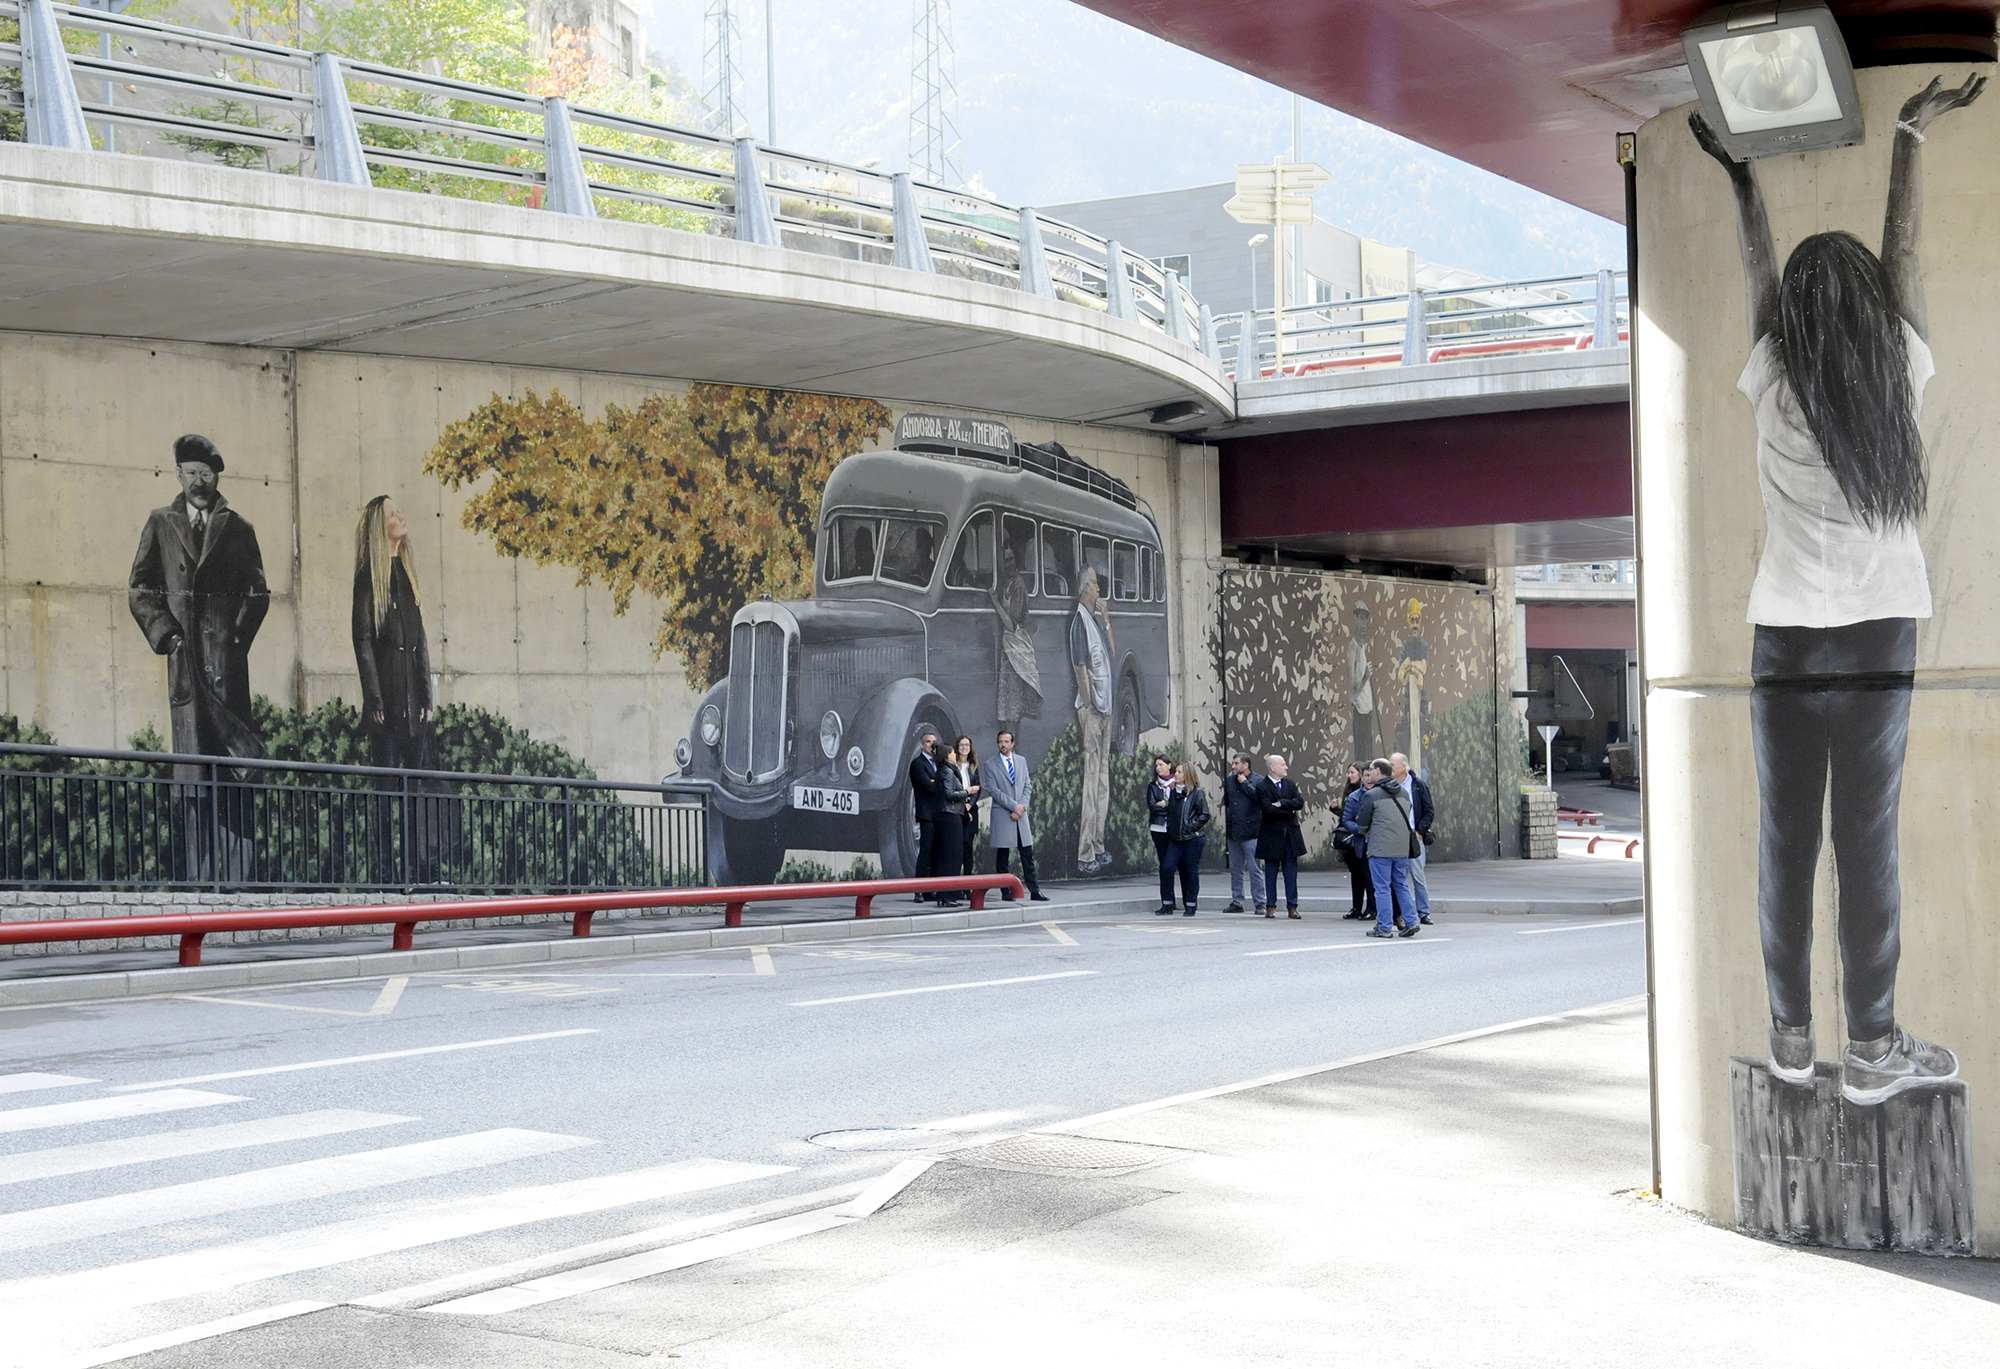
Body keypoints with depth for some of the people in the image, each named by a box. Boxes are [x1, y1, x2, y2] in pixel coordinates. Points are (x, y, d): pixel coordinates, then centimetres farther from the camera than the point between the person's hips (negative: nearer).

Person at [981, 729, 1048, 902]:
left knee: (1028, 854, 1)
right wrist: (1014, 806, -13)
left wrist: (1022, 806, -6)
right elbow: (994, 790, -8)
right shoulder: (990, 765, -1)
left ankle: (1034, 891, 2)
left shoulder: (1022, 761, 13)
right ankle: (1006, 892, 4)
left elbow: (1028, 786, 10)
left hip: (1021, 813, 3)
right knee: (1002, 855, 0)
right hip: (1001, 815, -3)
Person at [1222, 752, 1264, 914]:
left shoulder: (1258, 781, -4)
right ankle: (1236, 902, 18)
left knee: (1253, 870, -6)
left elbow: (1258, 797, -21)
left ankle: (1259, 903, -2)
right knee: (1235, 869, 11)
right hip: (1233, 833, 6)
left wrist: (1244, 783, -11)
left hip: (1250, 832, -6)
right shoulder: (1229, 780, 12)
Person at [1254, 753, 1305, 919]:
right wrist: (1289, 811, -12)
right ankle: (1270, 906, 11)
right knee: (1271, 872, 5)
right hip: (1272, 835, -4)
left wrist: (1281, 804, -15)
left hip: (1291, 835, 4)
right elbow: (1268, 809, -19)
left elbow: (1300, 802, -5)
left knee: (1291, 873, 4)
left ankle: (1292, 907, 7)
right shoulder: (1262, 787, -6)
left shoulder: (1290, 785, 10)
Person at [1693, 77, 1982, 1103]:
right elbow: (1903, 249, 11)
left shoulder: (1775, 388, -1)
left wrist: (1741, 175, 29)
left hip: (1786, 642, 1)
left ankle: (1792, 1037, 8)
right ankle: (1872, 1048, -3)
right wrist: (1912, 133, 23)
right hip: (1877, 641, -1)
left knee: (1787, 842, 4)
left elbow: (1758, 269, 15)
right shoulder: (1900, 378, -1)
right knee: (1868, 842, -4)